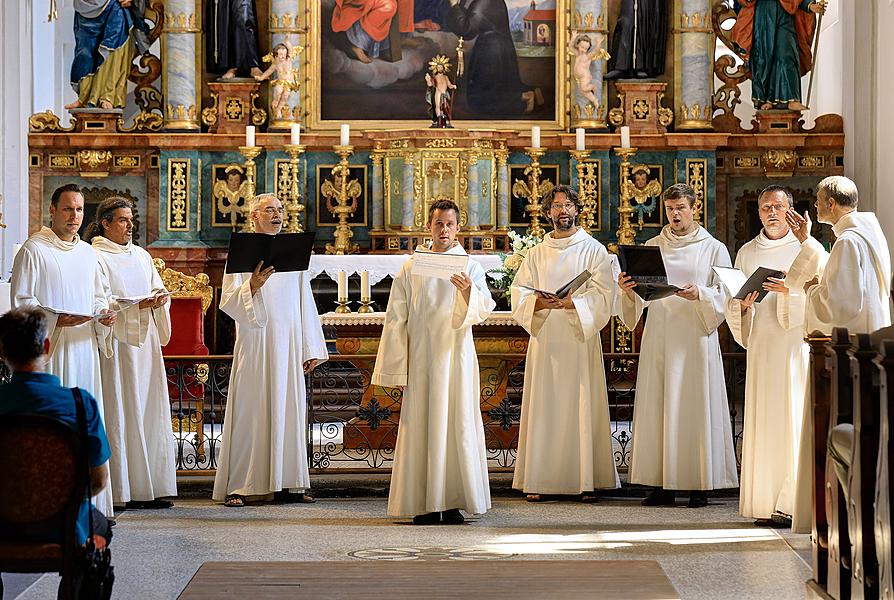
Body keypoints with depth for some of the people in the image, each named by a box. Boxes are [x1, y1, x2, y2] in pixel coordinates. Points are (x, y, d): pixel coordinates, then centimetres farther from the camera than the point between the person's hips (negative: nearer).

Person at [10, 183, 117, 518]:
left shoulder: (86, 252, 16)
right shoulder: (33, 250, -4)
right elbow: (21, 301, -8)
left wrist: (103, 313, 2)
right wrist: (56, 318, -22)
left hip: (84, 347, 6)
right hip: (50, 349, -6)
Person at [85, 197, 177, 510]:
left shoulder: (141, 255, 18)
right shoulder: (96, 257, -3)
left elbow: (158, 290, 15)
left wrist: (159, 299, -8)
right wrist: (138, 305, -22)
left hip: (146, 341, 6)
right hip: (117, 342, -6)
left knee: (151, 411, 3)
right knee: (121, 412, -7)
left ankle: (152, 487, 4)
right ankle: (124, 489, -5)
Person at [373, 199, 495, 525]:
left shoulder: (470, 267, 6)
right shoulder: (411, 269, 8)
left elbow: (485, 308, -9)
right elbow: (396, 319, 6)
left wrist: (468, 292, -31)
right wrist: (396, 368, 1)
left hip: (456, 357, 0)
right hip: (420, 360, 0)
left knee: (457, 425, -2)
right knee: (421, 427, -1)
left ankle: (454, 502, 2)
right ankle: (425, 503, 1)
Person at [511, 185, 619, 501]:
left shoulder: (594, 250, 6)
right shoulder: (537, 253, 15)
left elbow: (603, 294, -4)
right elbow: (519, 292, 6)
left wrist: (573, 303, -19)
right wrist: (538, 302, -15)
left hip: (580, 338, -2)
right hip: (544, 338, 2)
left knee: (583, 405, -5)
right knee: (543, 406, -1)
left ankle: (587, 480, -4)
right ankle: (538, 480, -1)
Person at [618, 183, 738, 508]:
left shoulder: (714, 249, 6)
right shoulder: (652, 247, 13)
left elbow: (725, 295, 0)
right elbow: (641, 297, 11)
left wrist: (700, 294, -19)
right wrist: (627, 289, -11)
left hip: (696, 338, -3)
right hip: (658, 338, 3)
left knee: (696, 406, -5)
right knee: (657, 407, -1)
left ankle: (700, 484, -1)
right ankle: (662, 483, 2)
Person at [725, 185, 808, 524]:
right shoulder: (747, 253, 15)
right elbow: (733, 303, 16)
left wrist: (791, 290, -18)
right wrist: (744, 302, -5)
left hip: (798, 342, -3)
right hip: (762, 344, 3)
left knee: (796, 417, -9)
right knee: (763, 419, -1)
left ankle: (794, 502, -8)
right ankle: (766, 504, 0)